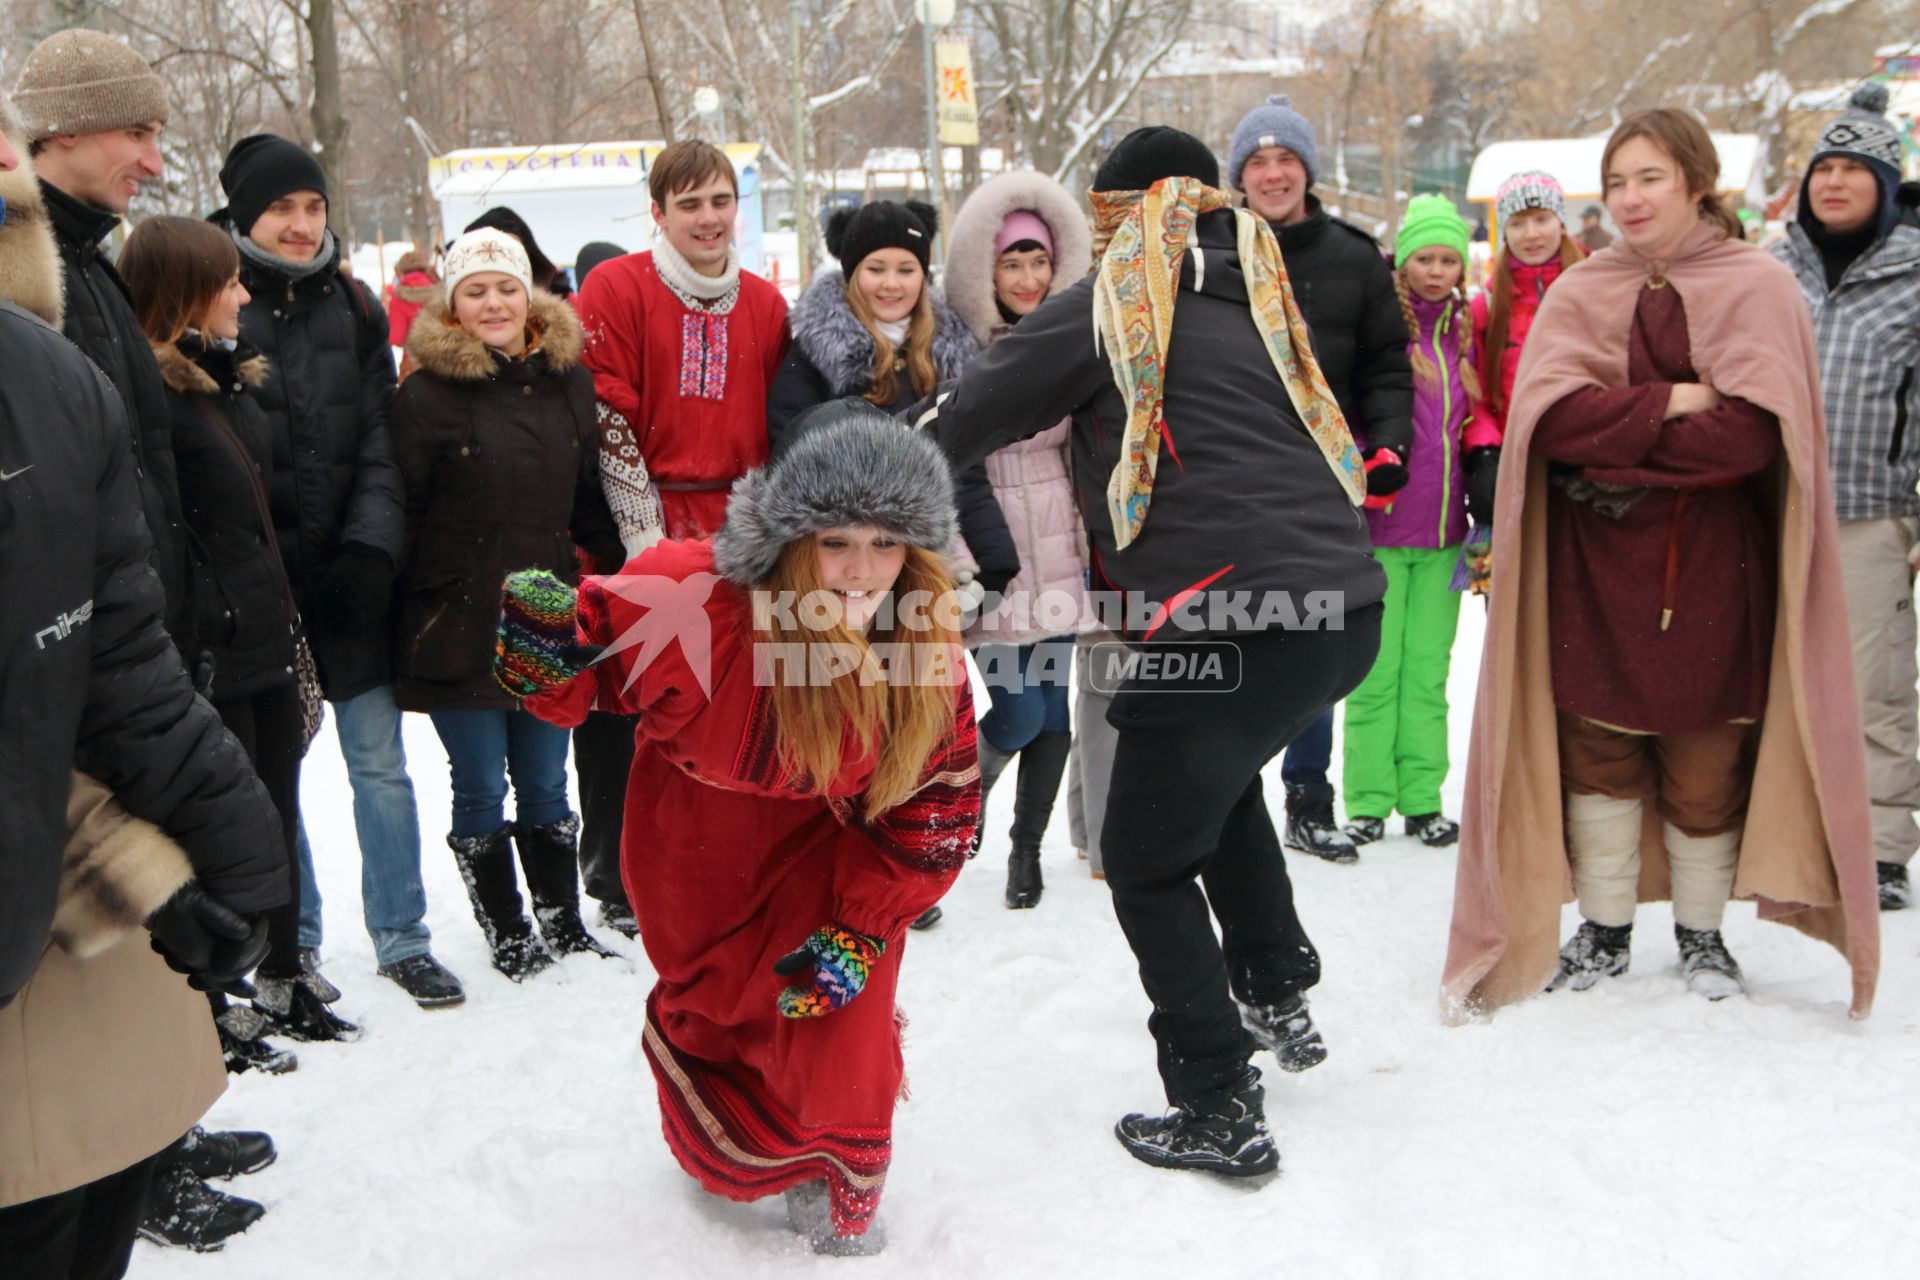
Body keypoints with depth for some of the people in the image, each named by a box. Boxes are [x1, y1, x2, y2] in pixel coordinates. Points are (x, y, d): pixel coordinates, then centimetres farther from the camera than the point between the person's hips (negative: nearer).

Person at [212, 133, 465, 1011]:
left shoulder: (351, 307, 10)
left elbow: (380, 443, 6)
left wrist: (369, 550, -7)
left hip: (348, 576, 2)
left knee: (379, 760, 4)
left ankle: (401, 938, 16)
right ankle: (294, 945, 21)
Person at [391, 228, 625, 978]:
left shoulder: (568, 382, 7)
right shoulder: (426, 395, -7)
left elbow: (591, 501, 15)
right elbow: (400, 515, -6)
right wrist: (395, 616, -7)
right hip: (460, 626, -4)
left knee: (546, 784, 14)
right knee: (481, 789, 5)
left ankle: (563, 926, 27)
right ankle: (507, 935, 20)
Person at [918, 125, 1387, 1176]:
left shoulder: (1118, 300, 2)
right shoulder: (1258, 296, 20)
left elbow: (976, 409, 4)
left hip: (1227, 617, -7)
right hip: (1345, 606, 8)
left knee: (1148, 861, 8)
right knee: (1219, 775, 33)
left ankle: (1220, 1110, 9)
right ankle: (1277, 996, 38)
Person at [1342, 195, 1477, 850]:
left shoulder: (1464, 331, 12)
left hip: (1443, 528, 5)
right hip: (1381, 526, -5)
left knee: (1429, 669, 8)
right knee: (1377, 670, 0)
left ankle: (1422, 797, 16)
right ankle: (1367, 800, 10)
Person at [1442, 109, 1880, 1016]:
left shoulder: (1757, 288, -2)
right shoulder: (1580, 293, 6)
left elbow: (1755, 430, -16)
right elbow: (1550, 414, -10)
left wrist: (1615, 451, -15)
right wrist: (1673, 404, -16)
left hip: (1710, 571, -2)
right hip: (1595, 572, 2)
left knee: (1706, 760, 6)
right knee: (1596, 748, 7)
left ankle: (1701, 933, 26)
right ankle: (1604, 931, 23)